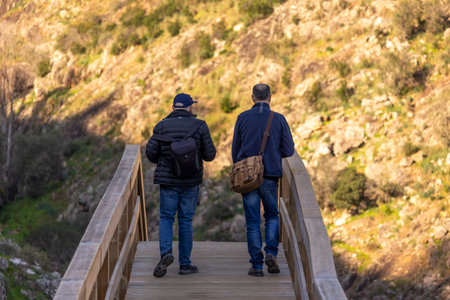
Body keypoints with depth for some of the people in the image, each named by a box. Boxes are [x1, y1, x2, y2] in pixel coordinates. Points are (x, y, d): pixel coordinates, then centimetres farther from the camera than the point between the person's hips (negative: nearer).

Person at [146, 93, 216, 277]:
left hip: (167, 180, 0)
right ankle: (185, 264, 11)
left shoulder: (162, 126, -1)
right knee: (185, 220, 9)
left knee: (166, 218, 9)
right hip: (190, 181, 0)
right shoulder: (199, 126, -3)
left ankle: (166, 252, -15)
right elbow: (210, 155, -4)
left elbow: (150, 153, -5)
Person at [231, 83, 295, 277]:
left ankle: (256, 265, 3)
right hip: (270, 176, 0)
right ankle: (271, 253, -4)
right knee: (272, 216, 16)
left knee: (253, 221, 5)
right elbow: (288, 150, -2)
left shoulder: (243, 118, 0)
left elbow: (235, 150, 6)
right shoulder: (279, 119, -2)